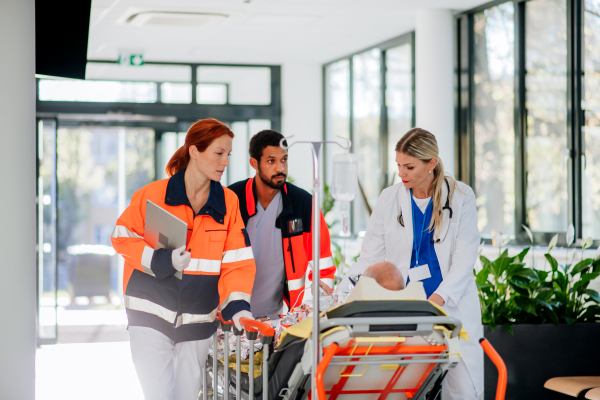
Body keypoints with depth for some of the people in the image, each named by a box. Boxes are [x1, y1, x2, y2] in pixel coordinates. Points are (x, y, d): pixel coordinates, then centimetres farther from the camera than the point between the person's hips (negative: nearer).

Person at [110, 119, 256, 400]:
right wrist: (160, 260, -18)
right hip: (151, 314, -3)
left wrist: (237, 306, -16)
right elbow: (122, 237, -1)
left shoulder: (229, 202, 2)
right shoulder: (153, 195, -7)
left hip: (197, 321, 3)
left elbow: (237, 261, -1)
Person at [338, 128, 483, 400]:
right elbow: (369, 259, 6)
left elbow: (465, 260, -6)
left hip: (452, 308, -1)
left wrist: (436, 300, -19)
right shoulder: (389, 199, 5)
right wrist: (336, 296, -8)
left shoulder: (460, 198, 0)